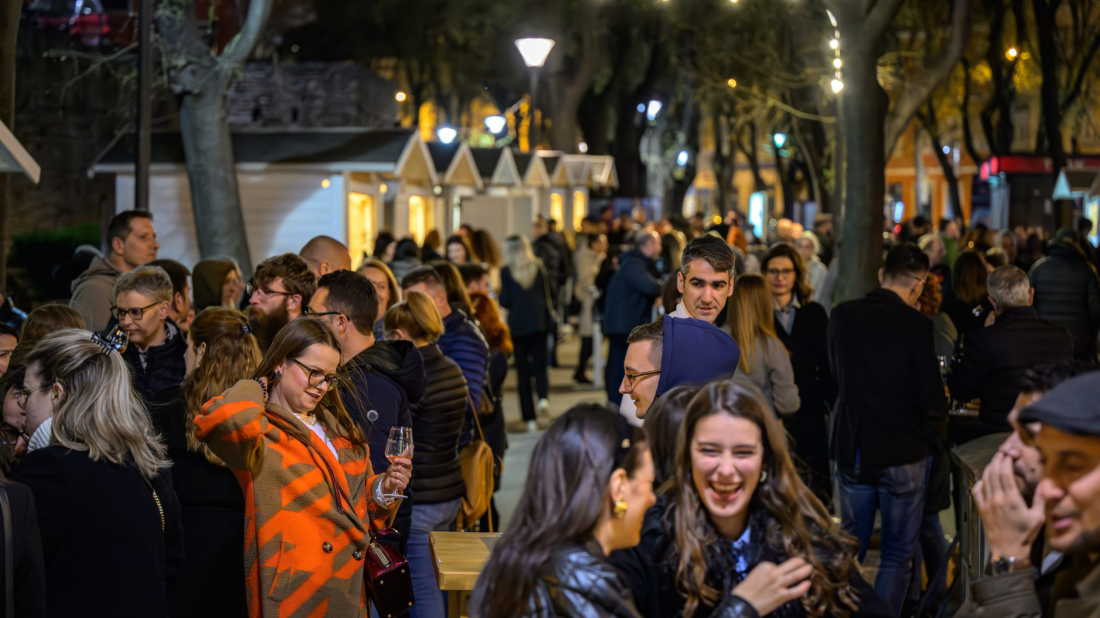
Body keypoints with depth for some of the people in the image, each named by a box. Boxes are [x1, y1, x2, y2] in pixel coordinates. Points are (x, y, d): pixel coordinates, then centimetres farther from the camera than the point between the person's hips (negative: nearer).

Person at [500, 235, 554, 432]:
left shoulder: (506, 271, -6)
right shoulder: (539, 267, 2)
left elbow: (505, 301, -5)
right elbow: (547, 295, 4)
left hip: (518, 325, -2)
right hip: (539, 322, 2)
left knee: (523, 370, 5)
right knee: (540, 365, 5)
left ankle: (529, 417, 4)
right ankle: (543, 397, -24)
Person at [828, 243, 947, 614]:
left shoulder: (841, 316, -2)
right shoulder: (915, 325, -17)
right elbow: (931, 395, -14)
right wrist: (934, 440, 2)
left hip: (852, 448, 4)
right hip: (903, 451, -4)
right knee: (897, 555, 7)